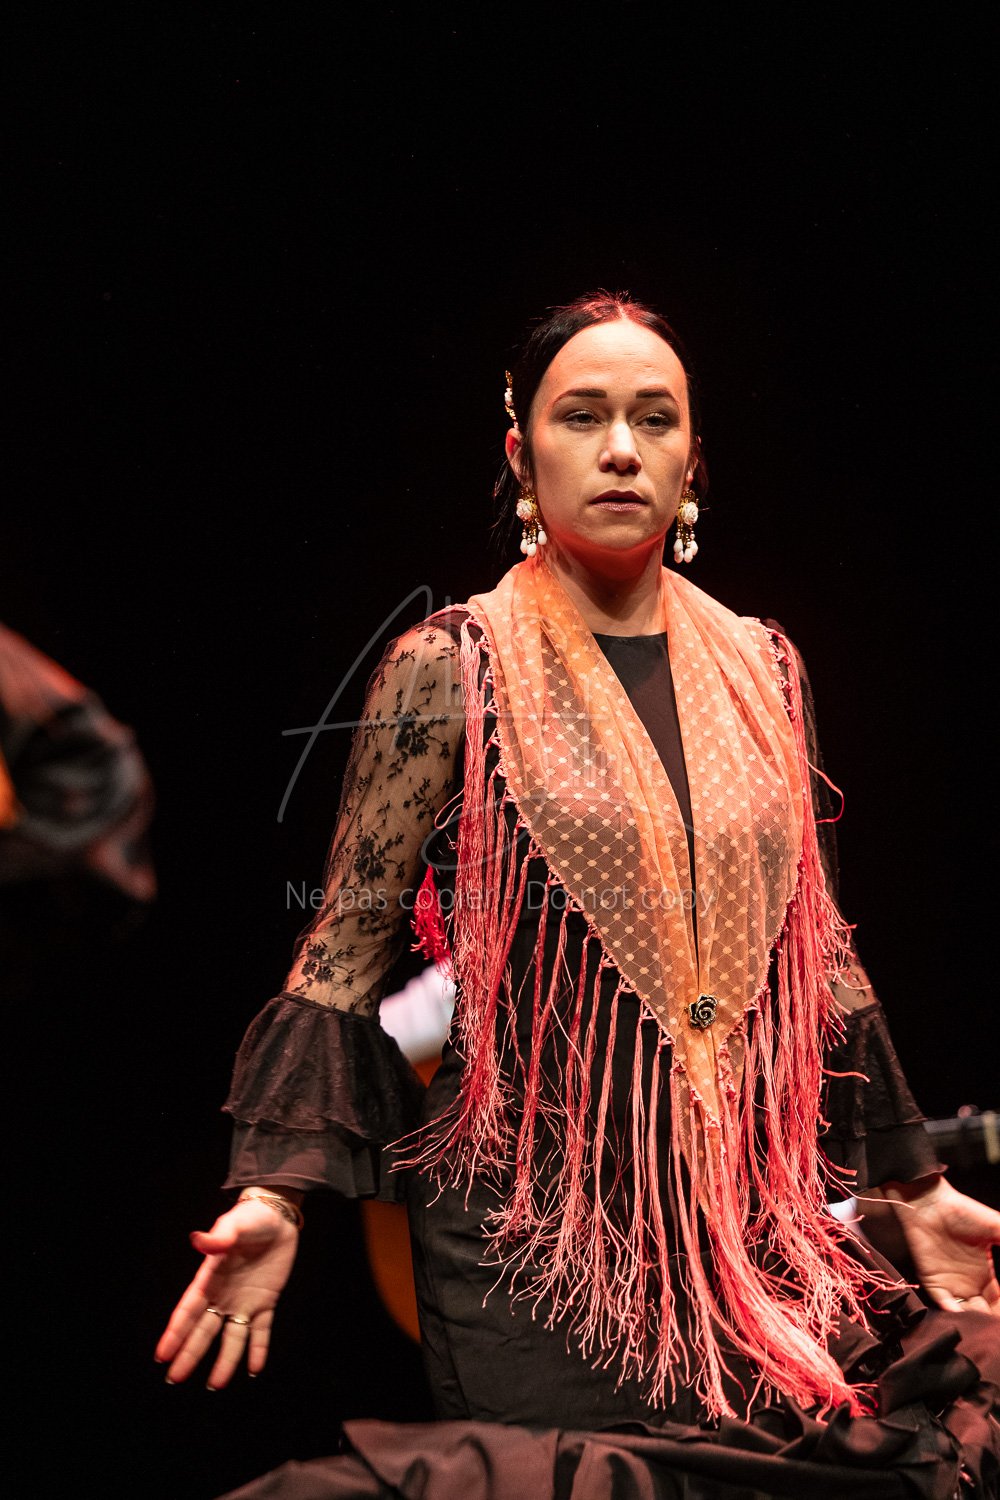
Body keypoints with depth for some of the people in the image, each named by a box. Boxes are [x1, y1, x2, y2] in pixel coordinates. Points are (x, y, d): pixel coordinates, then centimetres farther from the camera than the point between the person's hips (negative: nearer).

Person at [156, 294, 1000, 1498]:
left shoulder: (759, 671, 7)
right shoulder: (450, 669, -5)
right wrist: (276, 1192, -16)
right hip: (529, 1215, -4)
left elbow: (814, 944, 13)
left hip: (752, 1210, 4)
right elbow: (347, 945, -6)